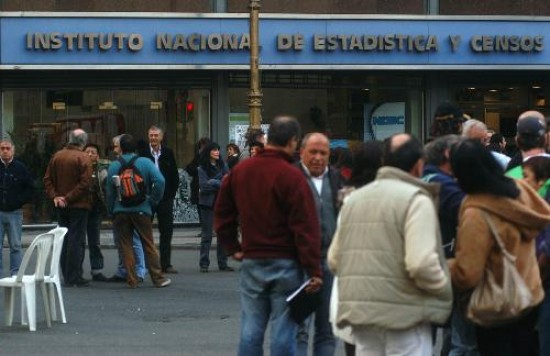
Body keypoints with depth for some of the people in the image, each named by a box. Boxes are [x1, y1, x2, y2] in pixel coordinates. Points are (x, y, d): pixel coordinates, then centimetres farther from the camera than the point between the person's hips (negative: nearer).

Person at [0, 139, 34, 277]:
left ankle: (16, 274, 6)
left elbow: (30, 187, 7)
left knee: (15, 246, 3)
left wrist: (21, 201, -4)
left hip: (15, 213, -1)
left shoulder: (20, 168, 1)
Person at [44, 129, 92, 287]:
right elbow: (84, 183, -19)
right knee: (76, 240, -4)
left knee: (64, 240, 12)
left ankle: (67, 276, 16)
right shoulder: (83, 158, -12)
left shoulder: (57, 156, 6)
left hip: (62, 207, 6)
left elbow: (48, 179, 4)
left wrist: (54, 196, -3)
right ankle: (74, 277, -6)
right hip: (78, 205, -6)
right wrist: (69, 198, -15)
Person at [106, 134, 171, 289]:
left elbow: (110, 192, 3)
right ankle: (158, 278, 7)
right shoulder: (145, 163, -4)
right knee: (149, 245, 6)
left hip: (120, 211, 0)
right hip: (141, 210, 0)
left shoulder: (114, 166, -1)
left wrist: (111, 211, 13)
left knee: (126, 246, 6)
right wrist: (153, 200, -3)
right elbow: (159, 181, -16)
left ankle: (132, 280, 4)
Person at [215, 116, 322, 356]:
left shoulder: (240, 171, 6)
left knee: (251, 331, 9)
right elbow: (306, 228, -15)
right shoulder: (292, 176, -13)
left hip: (251, 262, 5)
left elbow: (222, 214, 14)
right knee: (283, 334, -1)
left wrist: (233, 248, 17)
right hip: (285, 264, -5)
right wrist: (314, 270, -13)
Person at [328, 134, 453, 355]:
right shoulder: (416, 199, -11)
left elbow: (334, 259, 12)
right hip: (405, 312, -7)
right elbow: (422, 263, -21)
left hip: (360, 310, 7)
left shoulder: (354, 198, 12)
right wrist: (445, 288, -4)